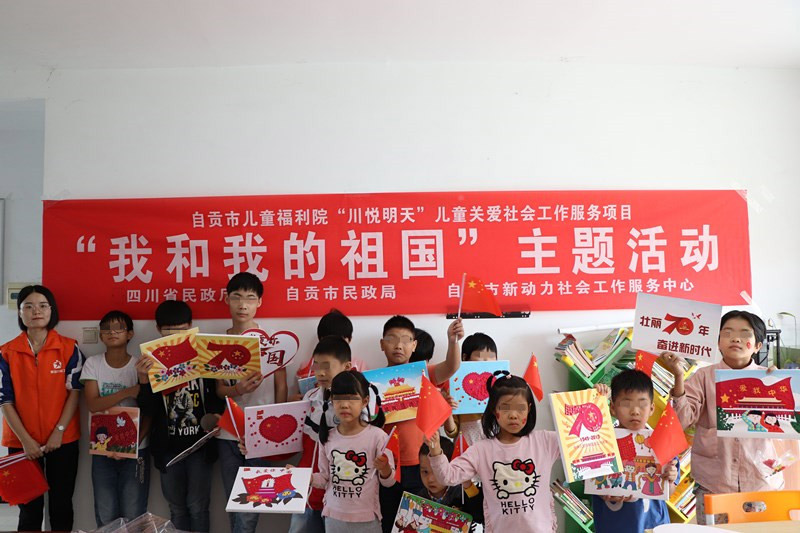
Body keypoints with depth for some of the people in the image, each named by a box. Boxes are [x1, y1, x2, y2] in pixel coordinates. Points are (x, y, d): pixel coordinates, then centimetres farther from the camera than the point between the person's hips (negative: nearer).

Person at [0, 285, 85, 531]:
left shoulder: (69, 348, -2)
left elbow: (75, 392, -3)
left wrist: (58, 432, -11)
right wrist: (25, 439, -9)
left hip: (63, 440, 0)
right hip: (21, 442, 1)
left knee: (61, 505, 8)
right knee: (29, 508, 9)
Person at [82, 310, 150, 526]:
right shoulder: (93, 364, -1)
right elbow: (93, 405, -12)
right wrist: (129, 392, -22)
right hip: (102, 449, 1)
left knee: (133, 514, 1)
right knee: (105, 515, 6)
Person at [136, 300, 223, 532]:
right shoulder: (151, 361, -2)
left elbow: (218, 397, 2)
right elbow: (147, 411, -6)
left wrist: (213, 418, -19)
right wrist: (144, 381, -22)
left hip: (199, 444, -1)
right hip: (168, 447, 2)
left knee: (197, 507, 3)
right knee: (177, 508, 14)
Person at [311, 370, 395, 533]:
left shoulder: (377, 436, -14)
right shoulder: (327, 437, -4)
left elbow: (388, 482, -6)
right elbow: (325, 479, 6)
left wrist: (384, 468, -25)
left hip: (366, 518, -3)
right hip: (334, 517, 3)